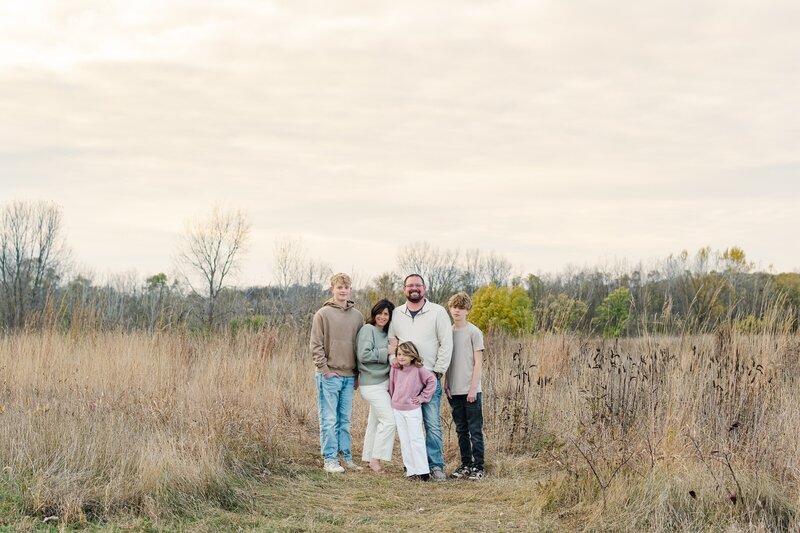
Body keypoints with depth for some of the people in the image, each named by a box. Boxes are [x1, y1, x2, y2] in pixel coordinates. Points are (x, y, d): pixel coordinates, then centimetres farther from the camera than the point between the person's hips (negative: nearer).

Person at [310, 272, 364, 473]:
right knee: (329, 419, -1)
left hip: (349, 376, 4)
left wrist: (359, 373, 7)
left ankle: (346, 456, 17)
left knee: (345, 419, 10)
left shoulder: (357, 316, 10)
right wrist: (325, 370, -11)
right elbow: (316, 345, -5)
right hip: (329, 376, -4)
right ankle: (330, 459, 4)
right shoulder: (323, 314, -3)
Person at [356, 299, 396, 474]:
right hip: (372, 384, -9)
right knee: (389, 419, -14)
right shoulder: (368, 329, -9)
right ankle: (375, 459, -10)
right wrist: (386, 352, -16)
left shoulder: (386, 333, 16)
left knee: (375, 421, 12)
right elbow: (364, 355, -19)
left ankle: (369, 458, 18)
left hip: (383, 382, 9)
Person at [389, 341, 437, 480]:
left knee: (416, 440, -2)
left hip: (412, 410, -5)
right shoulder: (395, 370, 3)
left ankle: (422, 471, 2)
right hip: (397, 410, 5)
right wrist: (393, 400, 13)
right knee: (404, 441, 6)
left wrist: (422, 397, -8)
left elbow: (432, 380, -10)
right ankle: (411, 470, 11)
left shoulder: (418, 370, -12)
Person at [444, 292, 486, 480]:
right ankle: (466, 465, 18)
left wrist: (473, 388, -12)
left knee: (475, 430, -2)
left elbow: (478, 362, -7)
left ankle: (478, 467, 1)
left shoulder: (473, 332, -5)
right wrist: (446, 384, 5)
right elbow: (447, 362, 14)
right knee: (461, 430, 11)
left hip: (470, 390, -5)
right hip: (454, 391, 5)